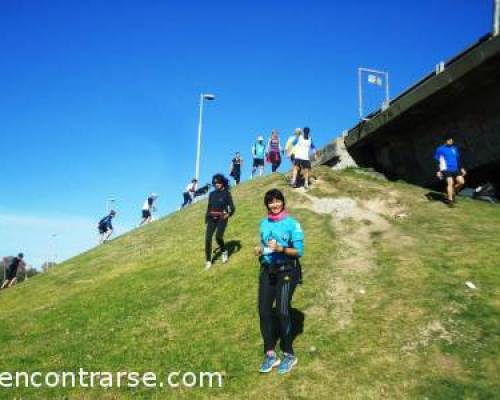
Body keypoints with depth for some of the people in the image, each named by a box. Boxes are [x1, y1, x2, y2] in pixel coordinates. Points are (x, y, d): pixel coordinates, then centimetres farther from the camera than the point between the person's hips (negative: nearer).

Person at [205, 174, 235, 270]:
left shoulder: (226, 193, -2)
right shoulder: (212, 194, 11)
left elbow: (232, 208, -7)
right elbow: (209, 207, 16)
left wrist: (228, 215, -21)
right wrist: (206, 219, 13)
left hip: (222, 218, -4)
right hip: (212, 218, 4)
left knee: (218, 236, -25)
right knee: (208, 238, -8)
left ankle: (224, 251, 7)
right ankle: (208, 261, 4)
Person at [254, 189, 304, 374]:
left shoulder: (292, 223, -8)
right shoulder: (264, 223, 9)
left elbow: (299, 251, -10)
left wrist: (281, 249, -24)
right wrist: (260, 250, -1)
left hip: (287, 271, -5)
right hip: (267, 270, 6)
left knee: (282, 311, -8)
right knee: (264, 310, 0)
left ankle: (289, 355, 10)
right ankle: (270, 355, 12)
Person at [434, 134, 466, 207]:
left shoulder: (455, 148, 12)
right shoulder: (440, 149, -3)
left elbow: (458, 159, 20)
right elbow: (437, 160, -2)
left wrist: (461, 169, 15)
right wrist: (438, 171, -7)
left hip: (455, 169, 5)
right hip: (446, 169, -5)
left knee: (461, 182, -6)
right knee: (450, 183, -14)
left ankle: (453, 192, 20)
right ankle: (450, 200, -5)